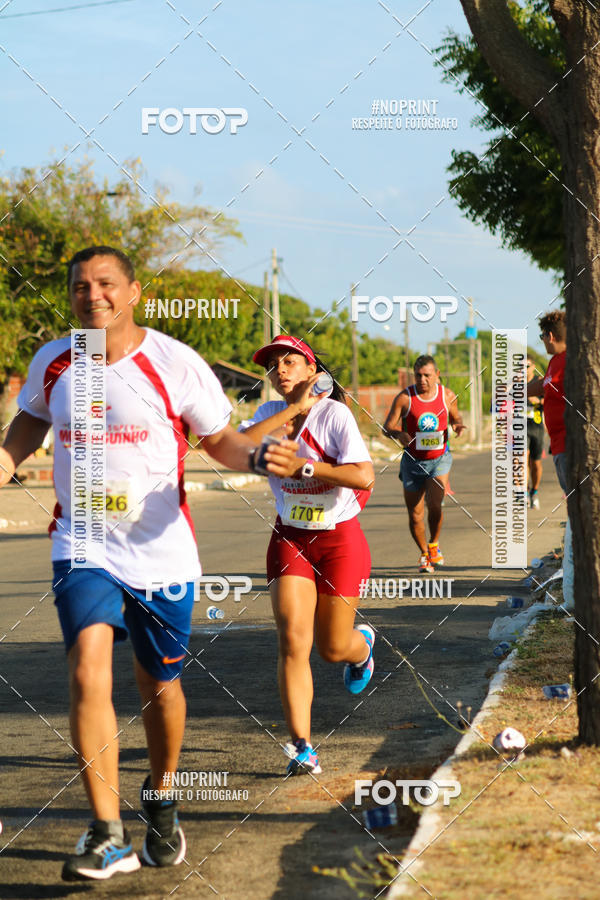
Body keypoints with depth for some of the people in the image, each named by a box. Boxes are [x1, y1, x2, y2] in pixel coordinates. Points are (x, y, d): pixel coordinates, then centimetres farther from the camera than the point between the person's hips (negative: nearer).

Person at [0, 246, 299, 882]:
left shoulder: (173, 363, -9)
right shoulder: (52, 363, 0)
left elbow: (218, 438, 1)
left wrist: (257, 456, -20)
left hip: (161, 552, -1)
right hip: (83, 549, 1)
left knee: (159, 684, 12)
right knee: (88, 672, -20)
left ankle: (160, 801, 40)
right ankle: (108, 836, -17)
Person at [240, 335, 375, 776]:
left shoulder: (334, 414, -14)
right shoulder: (272, 413, 1)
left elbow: (364, 477, -24)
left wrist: (303, 466, -25)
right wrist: (293, 408, -21)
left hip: (340, 539, -3)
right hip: (290, 539, 3)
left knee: (333, 647, 6)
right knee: (293, 640, -13)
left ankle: (362, 643, 45)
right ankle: (303, 747, -11)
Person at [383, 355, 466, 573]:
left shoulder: (447, 396, -2)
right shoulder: (404, 397, -8)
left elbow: (455, 416, 17)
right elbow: (387, 427, -7)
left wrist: (458, 425, -7)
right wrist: (399, 434, -30)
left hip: (439, 459, 0)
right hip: (413, 461, 0)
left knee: (434, 505, -20)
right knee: (415, 514, 4)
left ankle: (434, 544, 7)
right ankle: (424, 554, 28)